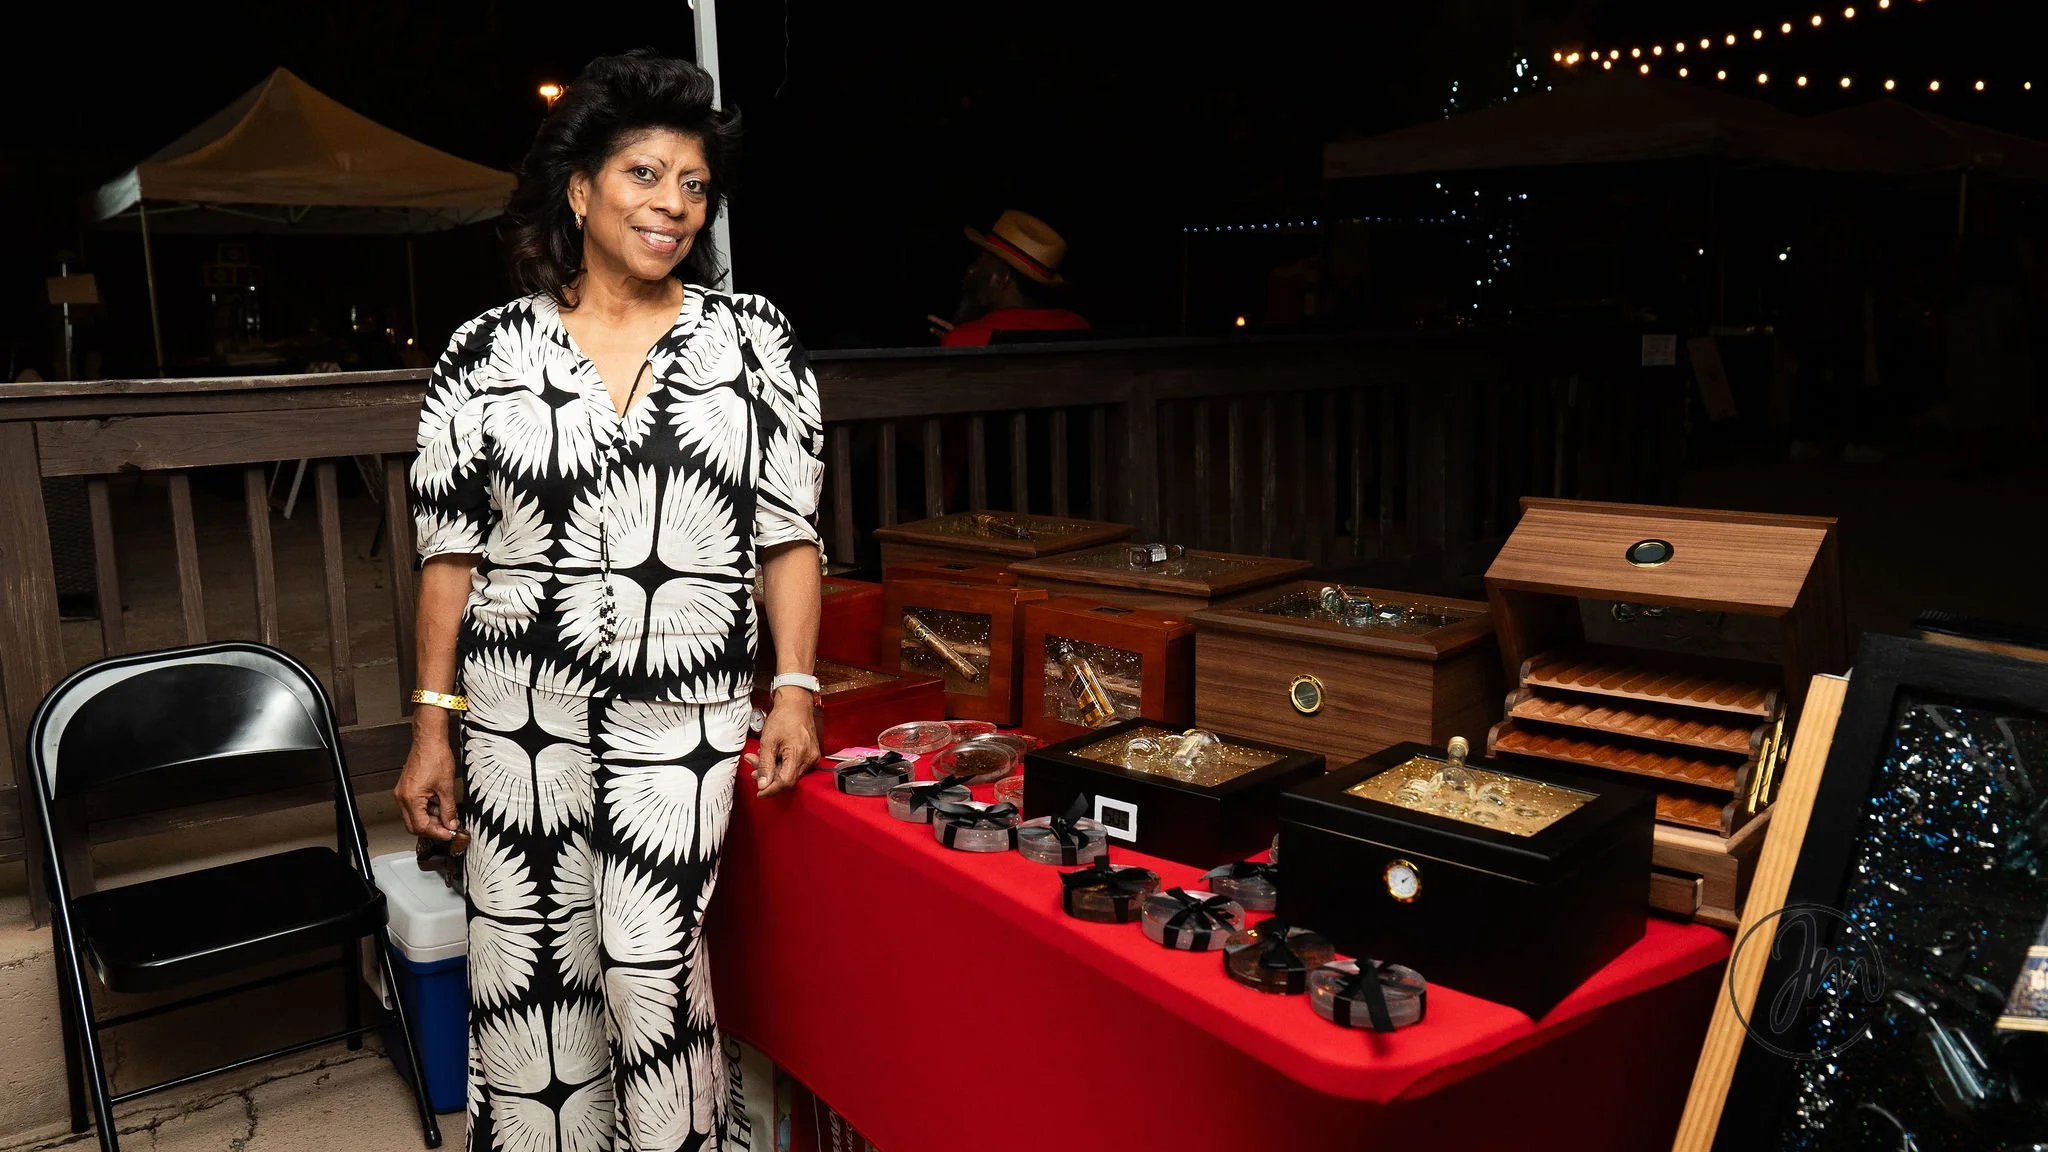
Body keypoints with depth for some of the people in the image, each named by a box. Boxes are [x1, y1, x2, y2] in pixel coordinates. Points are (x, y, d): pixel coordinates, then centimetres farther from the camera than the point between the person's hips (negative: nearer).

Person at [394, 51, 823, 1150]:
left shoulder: (751, 338, 2)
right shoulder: (487, 352, 3)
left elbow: (789, 529, 3)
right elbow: (449, 550, 6)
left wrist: (795, 686, -5)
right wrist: (433, 722, 4)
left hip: (681, 712, -1)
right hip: (520, 709, 2)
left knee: (648, 959, -6)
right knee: (527, 957, 8)